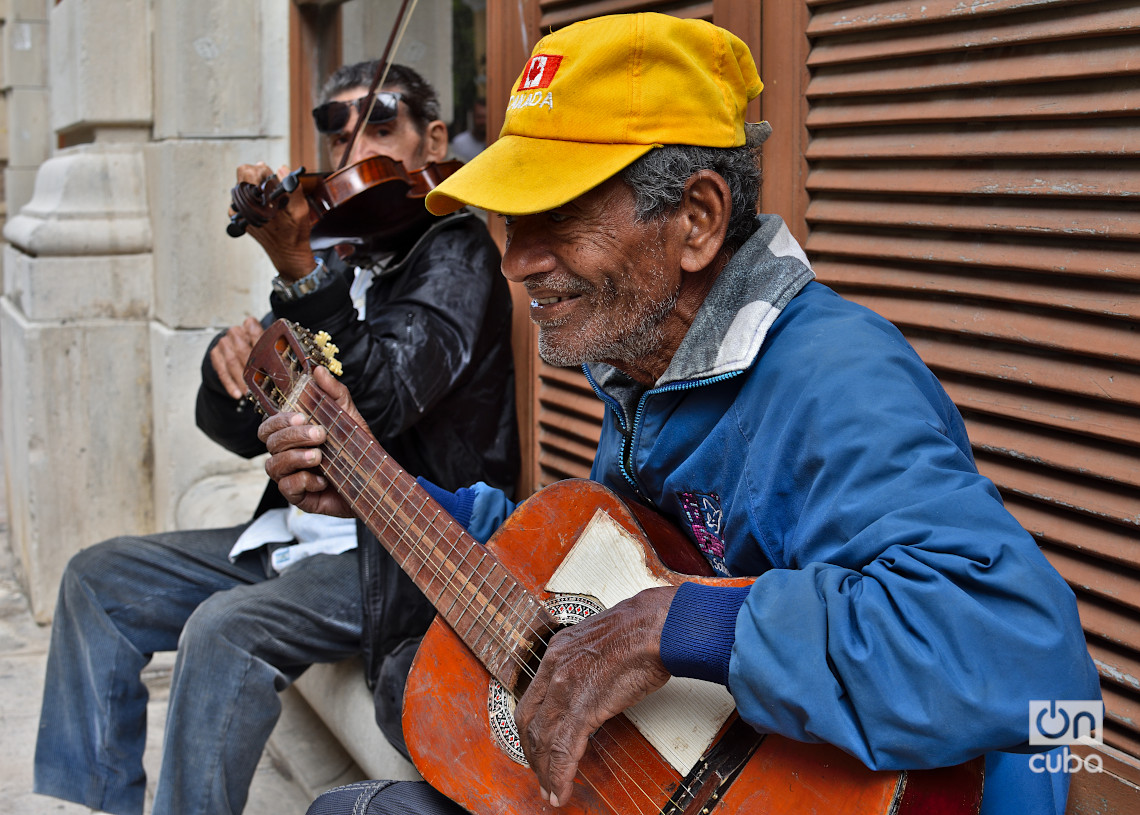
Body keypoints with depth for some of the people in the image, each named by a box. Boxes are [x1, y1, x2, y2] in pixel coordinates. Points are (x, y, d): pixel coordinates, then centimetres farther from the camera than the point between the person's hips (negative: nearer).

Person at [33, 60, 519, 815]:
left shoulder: (455, 252, -7)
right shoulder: (342, 257, 13)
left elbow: (379, 405, -25)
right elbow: (244, 433, 11)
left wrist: (297, 271, -31)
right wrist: (231, 365, -11)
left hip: (409, 552, -9)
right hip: (306, 528, 9)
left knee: (224, 630, -31)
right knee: (100, 578, 7)